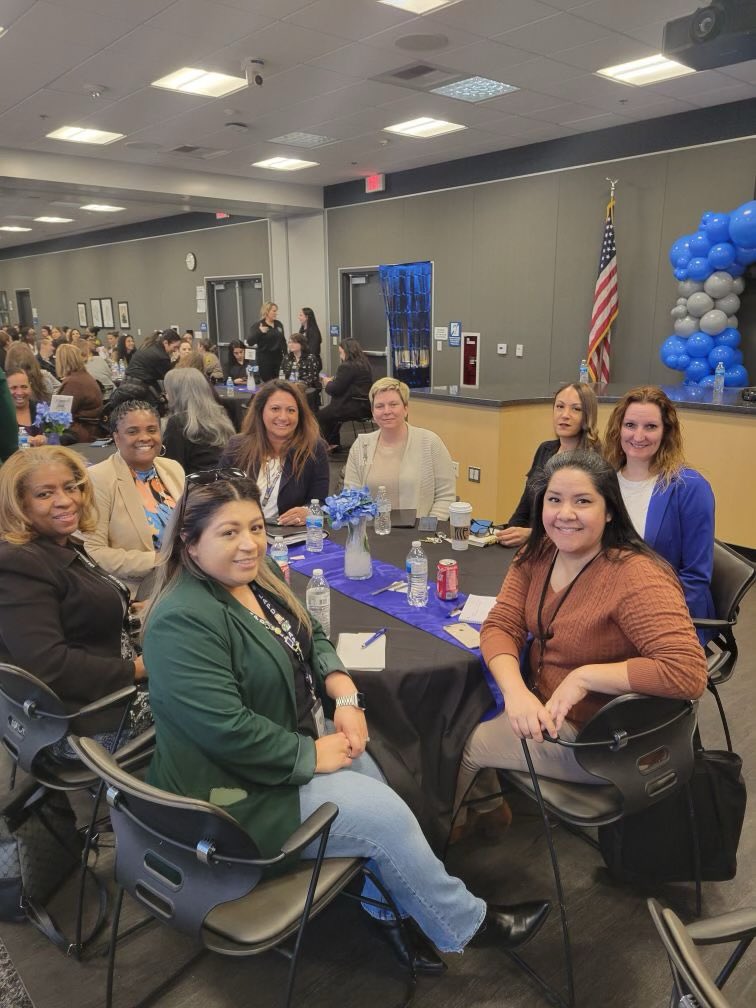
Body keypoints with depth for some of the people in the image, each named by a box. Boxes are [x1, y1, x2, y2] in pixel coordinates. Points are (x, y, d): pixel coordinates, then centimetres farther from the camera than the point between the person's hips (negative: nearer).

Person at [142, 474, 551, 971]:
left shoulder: (257, 574, 0)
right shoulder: (183, 622, -27)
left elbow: (311, 638, 9)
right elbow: (228, 730, -31)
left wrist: (344, 694, -8)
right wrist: (312, 755, -20)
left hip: (295, 736, 8)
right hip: (240, 790, -8)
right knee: (384, 813, -9)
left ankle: (393, 914, 20)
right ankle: (468, 924, 14)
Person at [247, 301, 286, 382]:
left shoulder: (278, 324, 10)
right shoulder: (258, 325, -5)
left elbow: (283, 341, 18)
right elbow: (249, 342, -14)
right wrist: (259, 332, -27)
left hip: (278, 358, 5)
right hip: (265, 360, -5)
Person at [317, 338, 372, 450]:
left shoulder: (346, 367, -17)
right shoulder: (363, 364, 12)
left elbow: (335, 389, -15)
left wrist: (328, 383, 4)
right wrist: (333, 381, 10)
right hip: (365, 404, 10)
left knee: (321, 415, 5)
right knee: (329, 411, 28)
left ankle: (330, 444, 16)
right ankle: (334, 443, 27)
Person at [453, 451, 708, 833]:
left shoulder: (636, 577, -28)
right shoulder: (537, 555, -5)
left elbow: (688, 672, -34)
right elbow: (500, 626, -9)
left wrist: (585, 676, -31)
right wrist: (515, 690, -28)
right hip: (542, 708, 7)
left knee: (464, 744, -3)